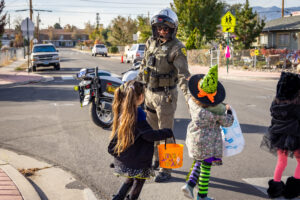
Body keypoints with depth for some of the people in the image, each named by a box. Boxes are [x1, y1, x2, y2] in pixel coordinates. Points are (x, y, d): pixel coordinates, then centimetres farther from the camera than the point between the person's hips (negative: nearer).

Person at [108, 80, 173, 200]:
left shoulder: (122, 111, 2)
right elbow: (149, 135, -21)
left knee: (130, 180, 26)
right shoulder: (137, 114, -23)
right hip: (136, 161, -8)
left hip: (121, 157, 8)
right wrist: (167, 132, -11)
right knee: (138, 181, 13)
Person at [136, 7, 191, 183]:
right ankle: (157, 161, 37)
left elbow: (183, 74, -26)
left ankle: (166, 170, 12)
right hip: (149, 93, 7)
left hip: (166, 95, -7)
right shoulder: (151, 42, 4)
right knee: (152, 130, 19)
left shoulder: (177, 48, -17)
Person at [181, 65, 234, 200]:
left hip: (194, 137, 5)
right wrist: (228, 110, 10)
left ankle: (189, 185, 15)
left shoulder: (192, 101, -13)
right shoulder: (218, 108, -22)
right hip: (209, 142, -5)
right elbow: (227, 122, -7)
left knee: (199, 162, 26)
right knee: (206, 166, 8)